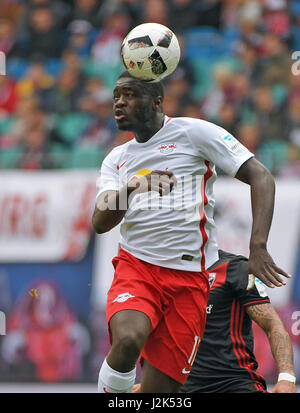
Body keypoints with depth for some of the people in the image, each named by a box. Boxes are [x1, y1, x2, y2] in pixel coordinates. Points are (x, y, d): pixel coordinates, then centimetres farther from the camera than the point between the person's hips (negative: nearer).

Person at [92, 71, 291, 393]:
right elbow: (99, 224, 2)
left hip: (189, 278, -2)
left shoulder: (195, 133, 0)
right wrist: (130, 190, -19)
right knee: (128, 339, -32)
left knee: (158, 389, -7)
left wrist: (258, 247, -18)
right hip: (135, 266, 2)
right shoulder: (117, 159, 15)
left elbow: (260, 177, -5)